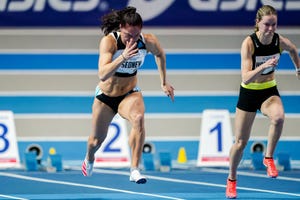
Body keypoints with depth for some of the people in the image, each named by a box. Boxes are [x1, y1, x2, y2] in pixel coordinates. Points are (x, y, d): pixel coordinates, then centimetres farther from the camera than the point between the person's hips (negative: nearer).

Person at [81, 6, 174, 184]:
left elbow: (160, 54, 7)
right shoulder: (109, 41, -29)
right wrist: (123, 57, -54)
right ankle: (89, 159, 52)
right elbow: (102, 75, -40)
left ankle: (135, 170, -31)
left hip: (130, 94, 1)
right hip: (105, 96, -1)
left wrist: (164, 82, 10)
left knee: (138, 118, -33)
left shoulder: (149, 41, -19)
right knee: (97, 140, 15)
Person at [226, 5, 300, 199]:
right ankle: (232, 179, 31)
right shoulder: (249, 43, -24)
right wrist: (264, 66, -47)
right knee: (241, 142, 5)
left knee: (279, 117, -35)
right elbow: (246, 77, -32)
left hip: (270, 91, 2)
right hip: (249, 93, -2)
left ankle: (269, 157, -13)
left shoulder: (280, 41, -14)